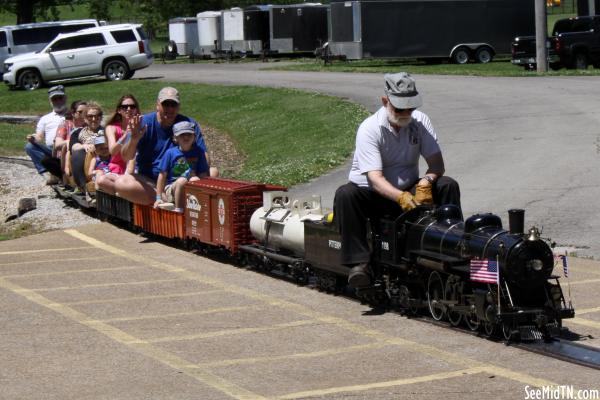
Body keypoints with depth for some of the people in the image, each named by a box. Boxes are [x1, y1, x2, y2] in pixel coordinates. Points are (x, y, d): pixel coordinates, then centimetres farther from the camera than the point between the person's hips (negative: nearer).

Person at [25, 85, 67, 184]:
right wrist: (34, 139, -7)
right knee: (30, 146, -24)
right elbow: (39, 138, 19)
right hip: (50, 150, 3)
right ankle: (48, 173, -38)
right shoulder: (45, 119, 29)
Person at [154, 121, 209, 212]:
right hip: (171, 188, -1)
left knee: (195, 180, -31)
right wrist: (159, 197, -3)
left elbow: (203, 175, 4)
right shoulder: (171, 153, -2)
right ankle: (178, 210, -26)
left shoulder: (198, 152, 4)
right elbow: (162, 175, 0)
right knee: (182, 181, -34)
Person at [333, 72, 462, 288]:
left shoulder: (420, 121, -3)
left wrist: (425, 183, -32)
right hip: (374, 195, -3)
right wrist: (401, 197, -46)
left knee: (448, 185, -20)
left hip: (409, 191, 3)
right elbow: (374, 177, -28)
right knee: (344, 195, -34)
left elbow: (437, 163, -8)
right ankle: (360, 263, -38)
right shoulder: (370, 128, -18)